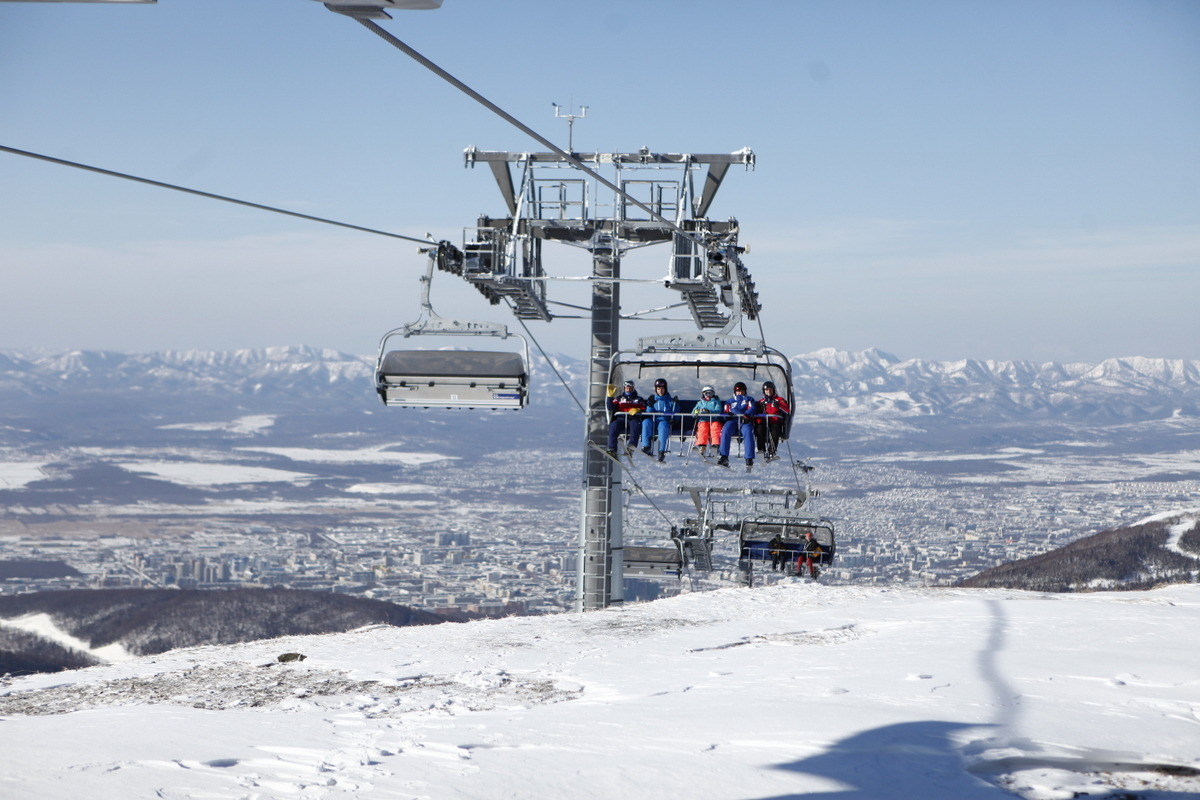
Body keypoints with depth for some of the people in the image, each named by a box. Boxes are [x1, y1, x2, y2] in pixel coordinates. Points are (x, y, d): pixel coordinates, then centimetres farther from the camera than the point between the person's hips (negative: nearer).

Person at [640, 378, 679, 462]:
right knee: (646, 422, -32)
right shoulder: (653, 400, 19)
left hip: (665, 421, -3)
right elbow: (648, 414, 12)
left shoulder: (670, 401, 14)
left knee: (663, 426, -39)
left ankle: (662, 451, -45)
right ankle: (646, 446, -37)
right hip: (653, 423, 3)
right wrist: (650, 406, -6)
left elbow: (675, 414, 13)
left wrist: (673, 419, -10)